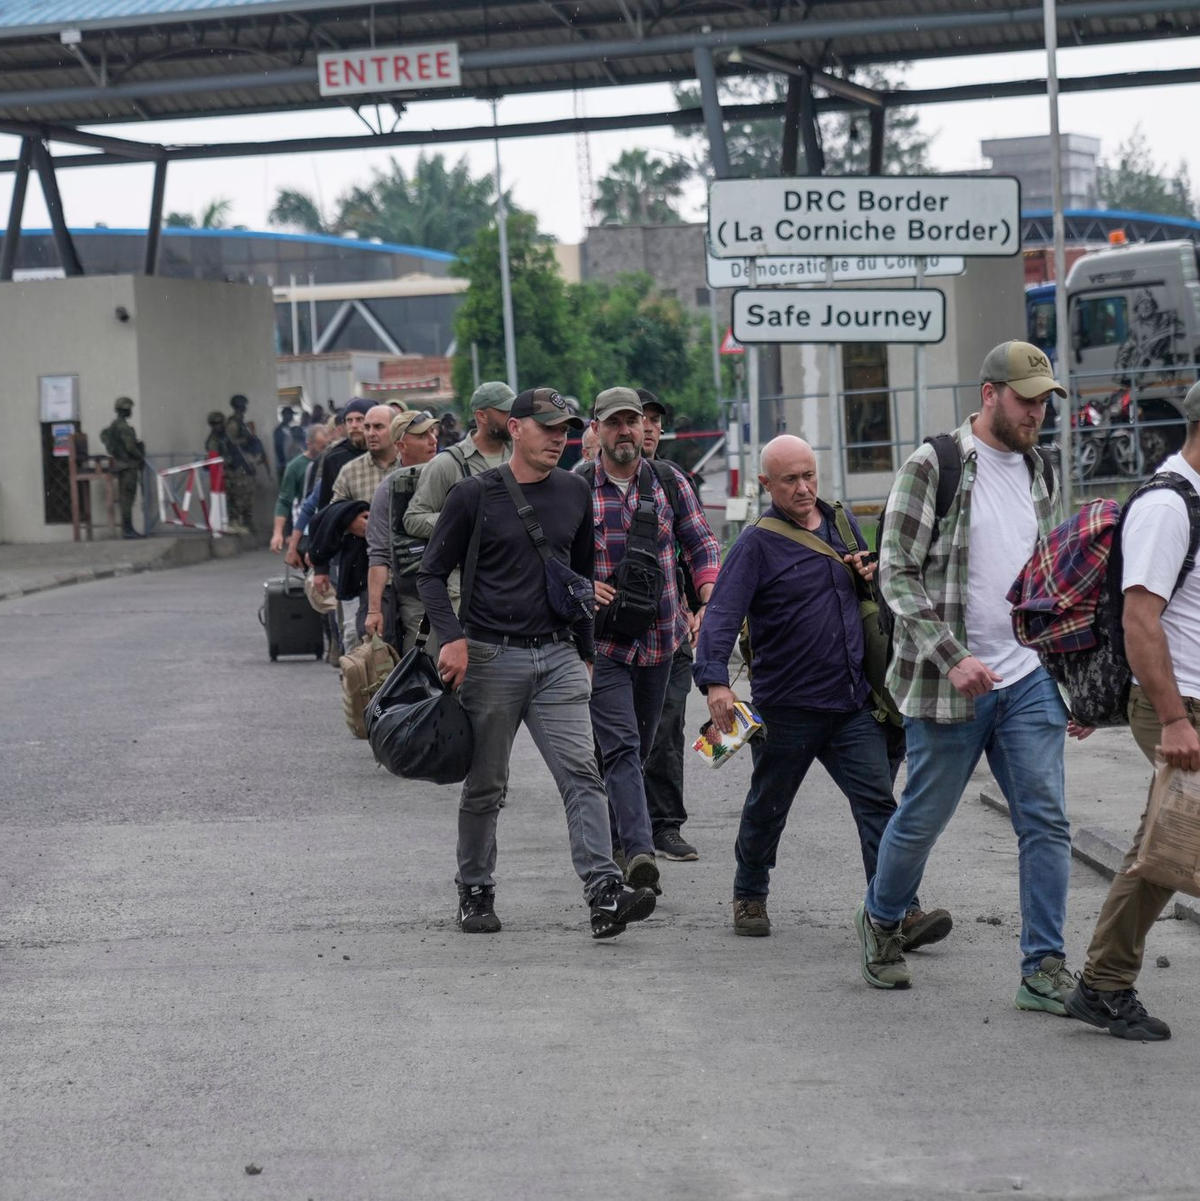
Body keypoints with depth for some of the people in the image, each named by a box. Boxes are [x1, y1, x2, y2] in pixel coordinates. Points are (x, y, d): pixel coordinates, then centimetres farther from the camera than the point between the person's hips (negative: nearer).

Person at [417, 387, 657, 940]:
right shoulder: (476, 494, -3)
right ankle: (475, 894, 22)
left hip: (558, 655, 3)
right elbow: (432, 573, 0)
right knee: (485, 786, 7)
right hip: (491, 658, -3)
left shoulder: (575, 492, 10)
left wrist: (585, 652, 18)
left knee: (581, 774, -11)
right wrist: (453, 637, -15)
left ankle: (605, 893, -20)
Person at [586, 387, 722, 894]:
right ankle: (639, 851, -27)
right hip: (602, 638, -4)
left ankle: (610, 836, 32)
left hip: (660, 637, 4)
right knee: (621, 747, -16)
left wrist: (710, 603, -5)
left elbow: (700, 543, 11)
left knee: (639, 746, 15)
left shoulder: (669, 482, 5)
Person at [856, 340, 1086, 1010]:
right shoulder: (934, 466, -7)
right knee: (922, 820, 7)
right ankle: (881, 922, 33)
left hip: (1030, 680, 5)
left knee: (1046, 822, -3)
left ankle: (1045, 970, 1)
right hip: (949, 684, -5)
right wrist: (953, 657, -18)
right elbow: (897, 572, -10)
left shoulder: (1041, 476, 13)